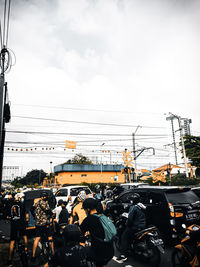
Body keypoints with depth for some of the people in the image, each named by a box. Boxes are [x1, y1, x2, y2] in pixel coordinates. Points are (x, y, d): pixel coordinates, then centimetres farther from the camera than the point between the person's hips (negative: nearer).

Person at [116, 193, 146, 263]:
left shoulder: (133, 207, -16)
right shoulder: (142, 206, 10)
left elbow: (130, 218, -22)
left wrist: (127, 225, -5)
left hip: (136, 227, -9)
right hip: (143, 226, 9)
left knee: (124, 237, -1)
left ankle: (123, 256, -9)